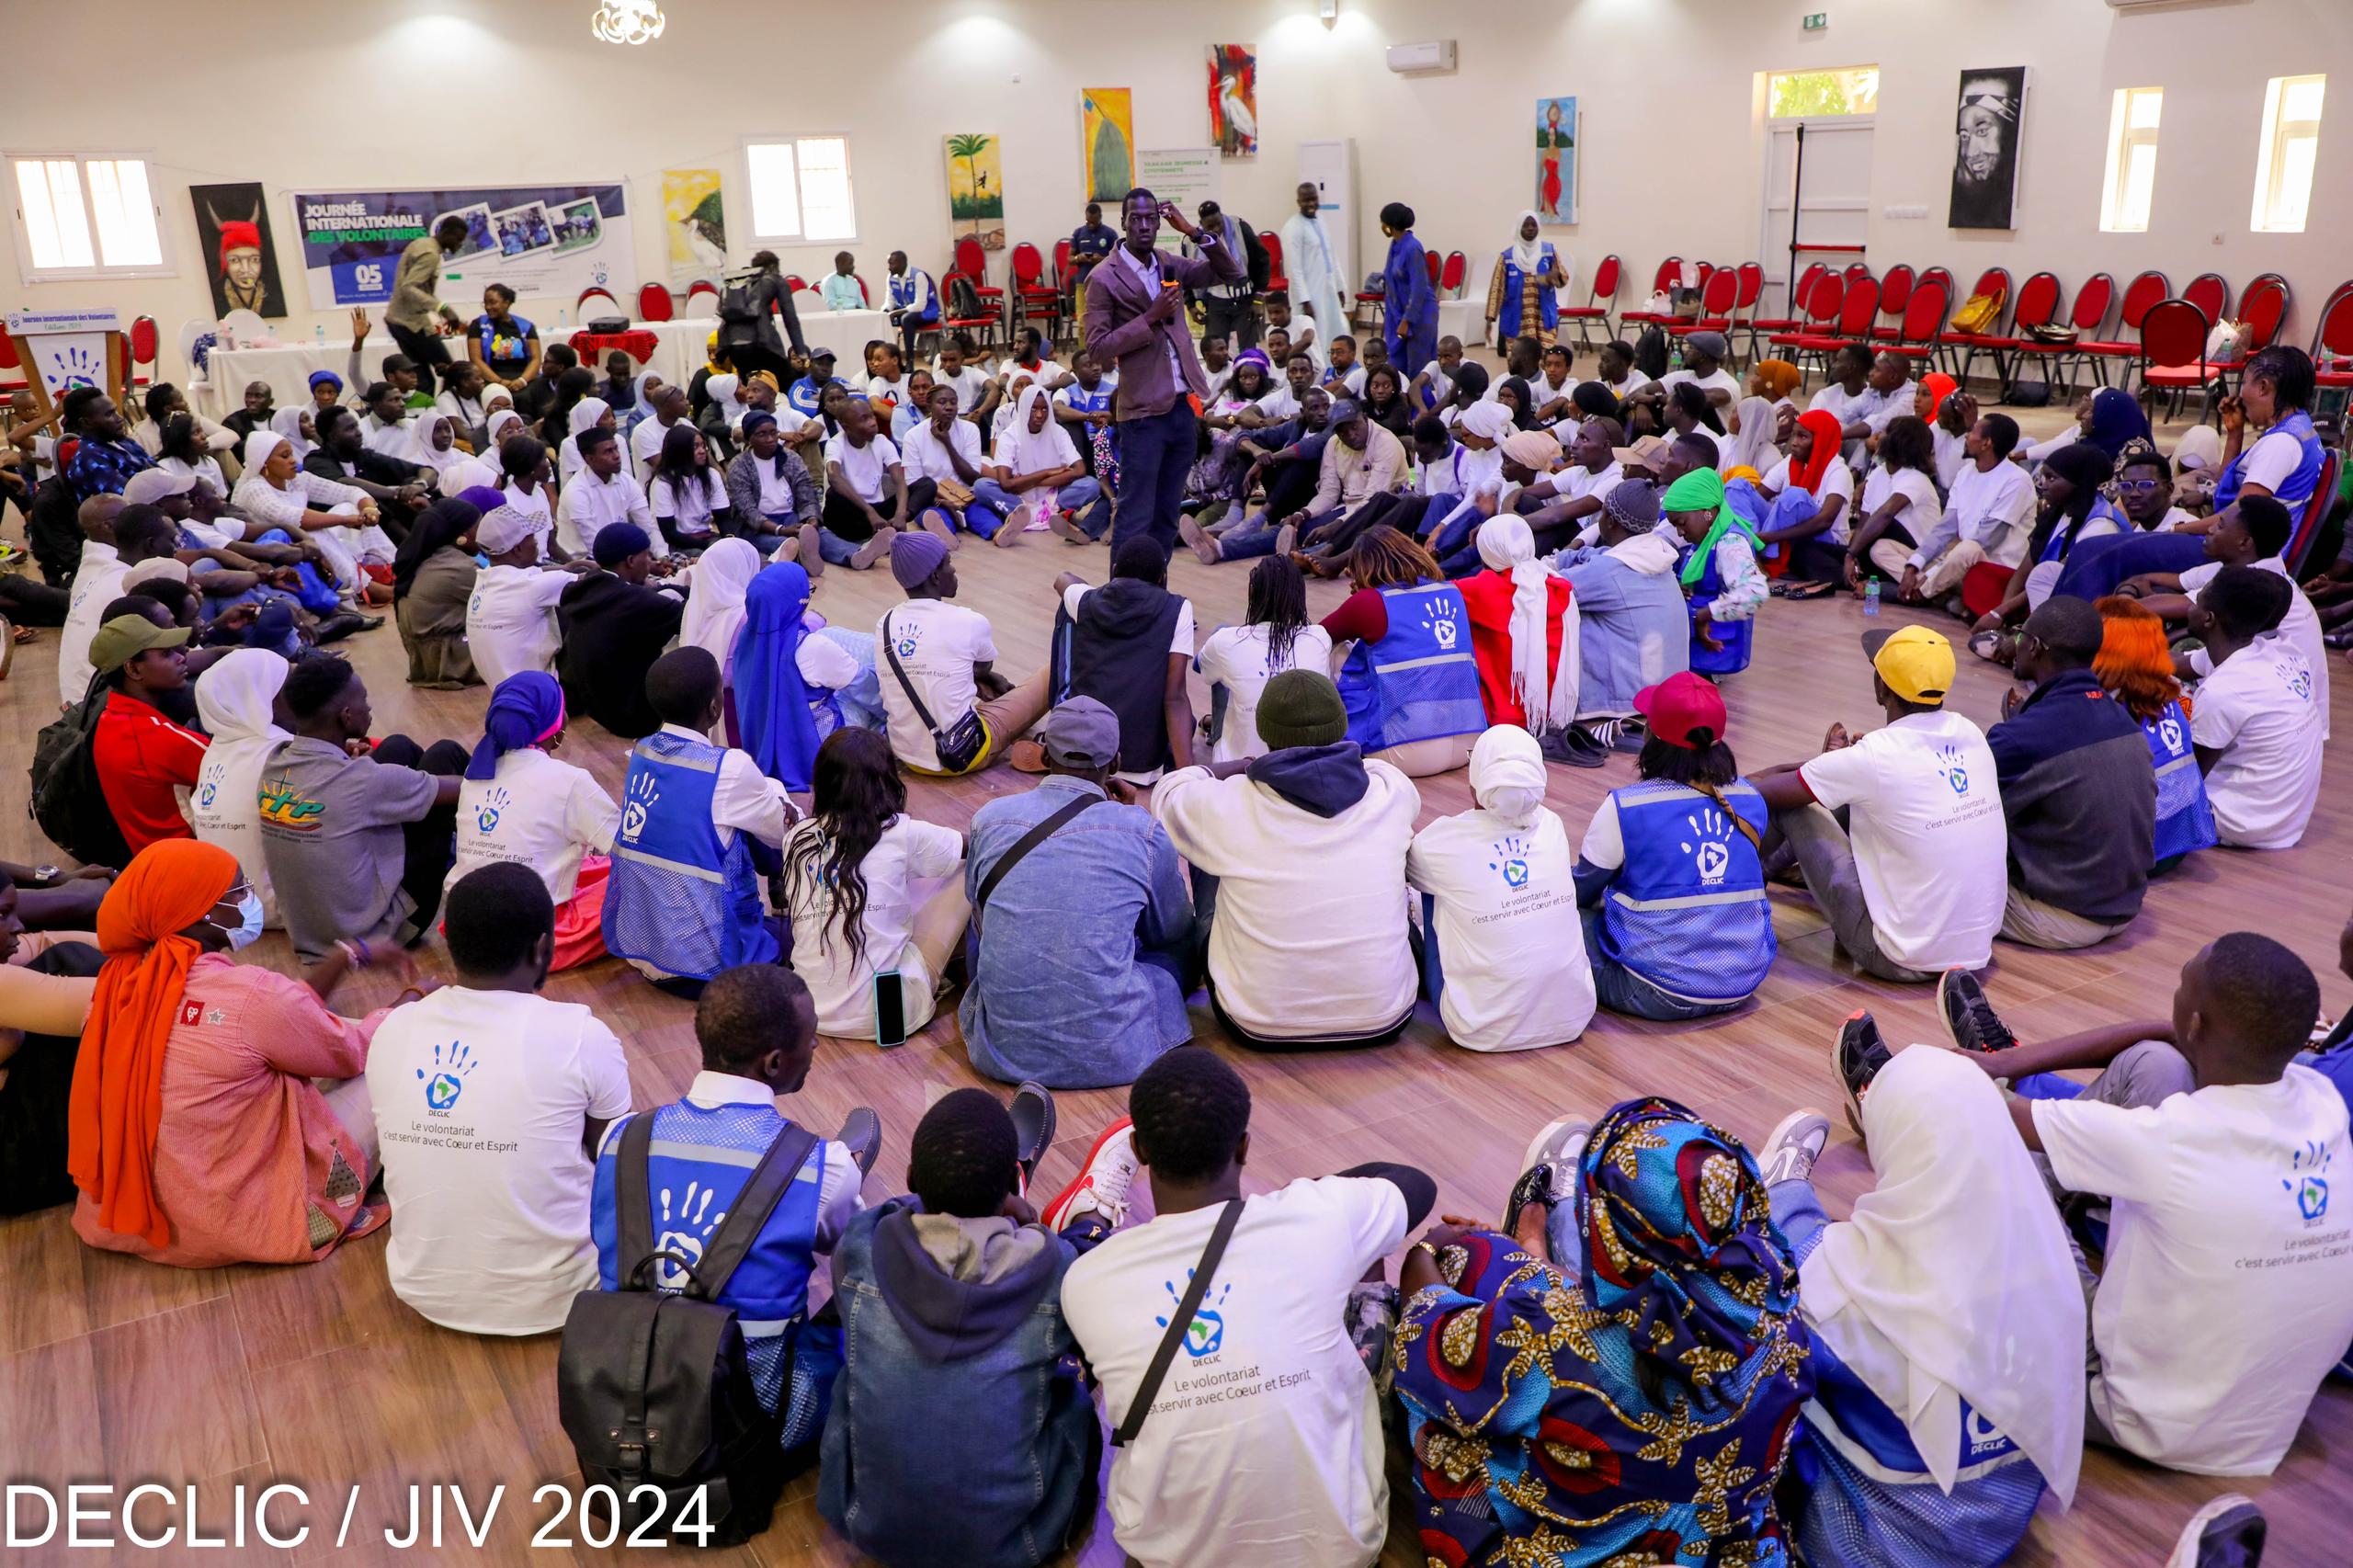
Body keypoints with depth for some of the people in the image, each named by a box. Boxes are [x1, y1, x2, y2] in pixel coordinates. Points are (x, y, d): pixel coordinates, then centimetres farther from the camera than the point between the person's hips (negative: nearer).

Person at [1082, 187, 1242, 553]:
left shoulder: (1170, 266, 11)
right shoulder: (1104, 278, -7)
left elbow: (1230, 272, 10)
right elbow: (1097, 346, -11)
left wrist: (1194, 232, -2)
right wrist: (1151, 318, -17)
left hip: (1183, 406, 6)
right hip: (1144, 412, -6)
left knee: (1167, 515, 12)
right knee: (1135, 517, -5)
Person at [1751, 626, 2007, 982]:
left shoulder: (1873, 757, -20)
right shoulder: (1969, 735, -1)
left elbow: (1768, 791, -7)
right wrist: (1844, 762, 19)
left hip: (1904, 961, -7)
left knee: (1792, 807, 3)